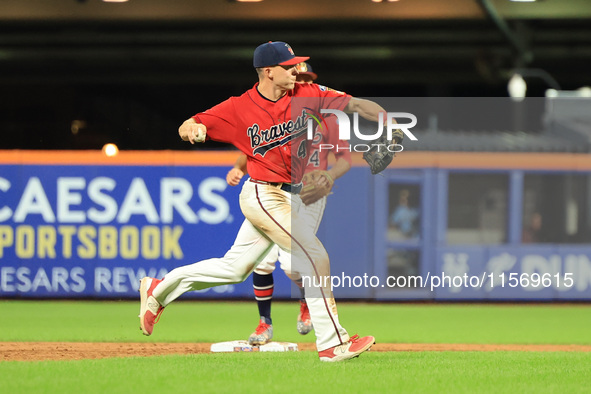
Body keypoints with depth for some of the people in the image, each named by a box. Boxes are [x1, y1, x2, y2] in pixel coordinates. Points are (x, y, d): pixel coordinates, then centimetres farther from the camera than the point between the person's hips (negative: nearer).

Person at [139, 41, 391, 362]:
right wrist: (192, 128, -33)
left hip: (289, 196, 6)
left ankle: (158, 289, 31)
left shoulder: (306, 95, -2)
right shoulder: (239, 108, -11)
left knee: (234, 268, 16)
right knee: (314, 256, -14)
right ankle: (332, 344, -8)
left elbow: (353, 104, -10)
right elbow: (187, 128, -8)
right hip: (263, 197, -6)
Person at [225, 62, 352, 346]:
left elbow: (345, 158, 3)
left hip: (309, 197, -2)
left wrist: (330, 175, -17)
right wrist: (238, 168, -11)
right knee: (263, 260, -6)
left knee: (291, 263, -16)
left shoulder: (325, 117, 3)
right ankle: (265, 324, 12)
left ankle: (308, 300, 17)